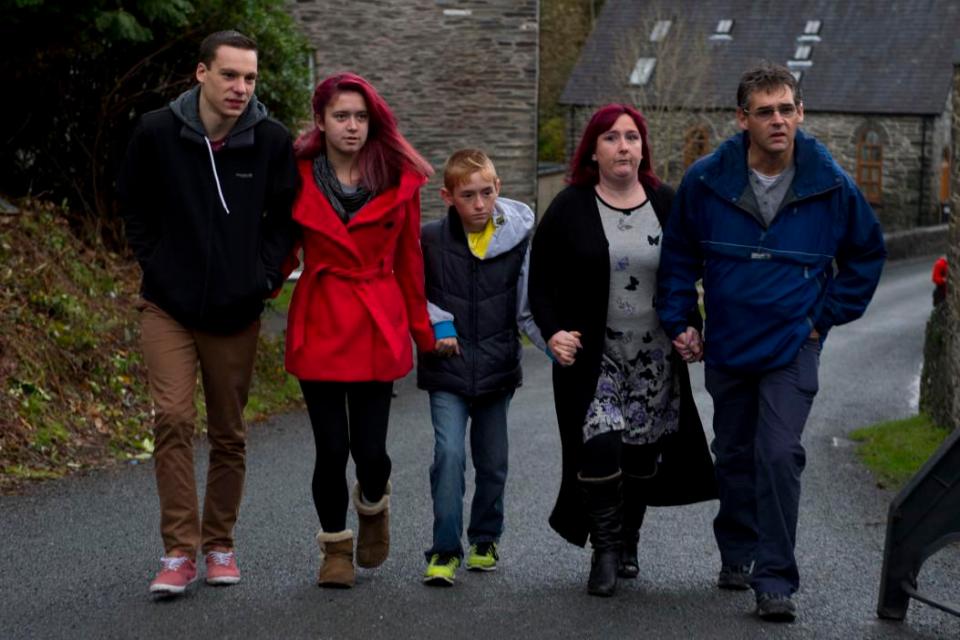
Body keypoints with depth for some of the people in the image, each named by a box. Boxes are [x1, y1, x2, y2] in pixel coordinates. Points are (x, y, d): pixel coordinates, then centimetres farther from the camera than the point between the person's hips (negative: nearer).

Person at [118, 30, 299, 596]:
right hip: (169, 307, -1)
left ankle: (220, 544, 23)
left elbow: (285, 218, 6)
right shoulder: (157, 132, -7)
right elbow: (136, 208, 7)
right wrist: (157, 267, 1)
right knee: (173, 418, -13)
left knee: (229, 433, 9)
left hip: (237, 311, 1)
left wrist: (265, 276, -4)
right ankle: (181, 551, -6)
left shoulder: (273, 141, -6)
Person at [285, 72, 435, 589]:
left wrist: (422, 331, 11)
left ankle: (372, 504, 33)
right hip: (319, 324, 0)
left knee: (370, 449, -3)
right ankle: (335, 547, 22)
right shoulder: (298, 178, 0)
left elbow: (408, 259, 9)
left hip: (378, 328, 0)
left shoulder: (398, 181, 2)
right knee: (332, 449, -1)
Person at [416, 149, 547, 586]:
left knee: (493, 460, 12)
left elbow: (528, 308, -2)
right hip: (447, 369, -1)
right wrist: (436, 324, -11)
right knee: (449, 453, -14)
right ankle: (445, 549, -6)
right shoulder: (431, 239, -5)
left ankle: (485, 539, 32)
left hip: (498, 368, 1)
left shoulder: (518, 239, -4)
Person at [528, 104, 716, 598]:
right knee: (600, 446, -15)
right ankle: (605, 550, 0)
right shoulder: (569, 209, -2)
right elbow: (541, 281, 0)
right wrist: (552, 332, -14)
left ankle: (627, 545, 26)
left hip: (654, 357, 3)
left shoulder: (666, 205, 5)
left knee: (643, 454, 7)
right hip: (592, 355, -3)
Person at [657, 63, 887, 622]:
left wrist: (827, 316, 2)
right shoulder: (706, 182, -8)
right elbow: (679, 255, 9)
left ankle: (775, 581, -8)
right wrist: (678, 321, 3)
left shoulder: (831, 186, -9)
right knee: (735, 455, 15)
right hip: (726, 345, 2)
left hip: (792, 346, -2)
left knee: (779, 455, -15)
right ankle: (738, 555, 35)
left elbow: (867, 253, 8)